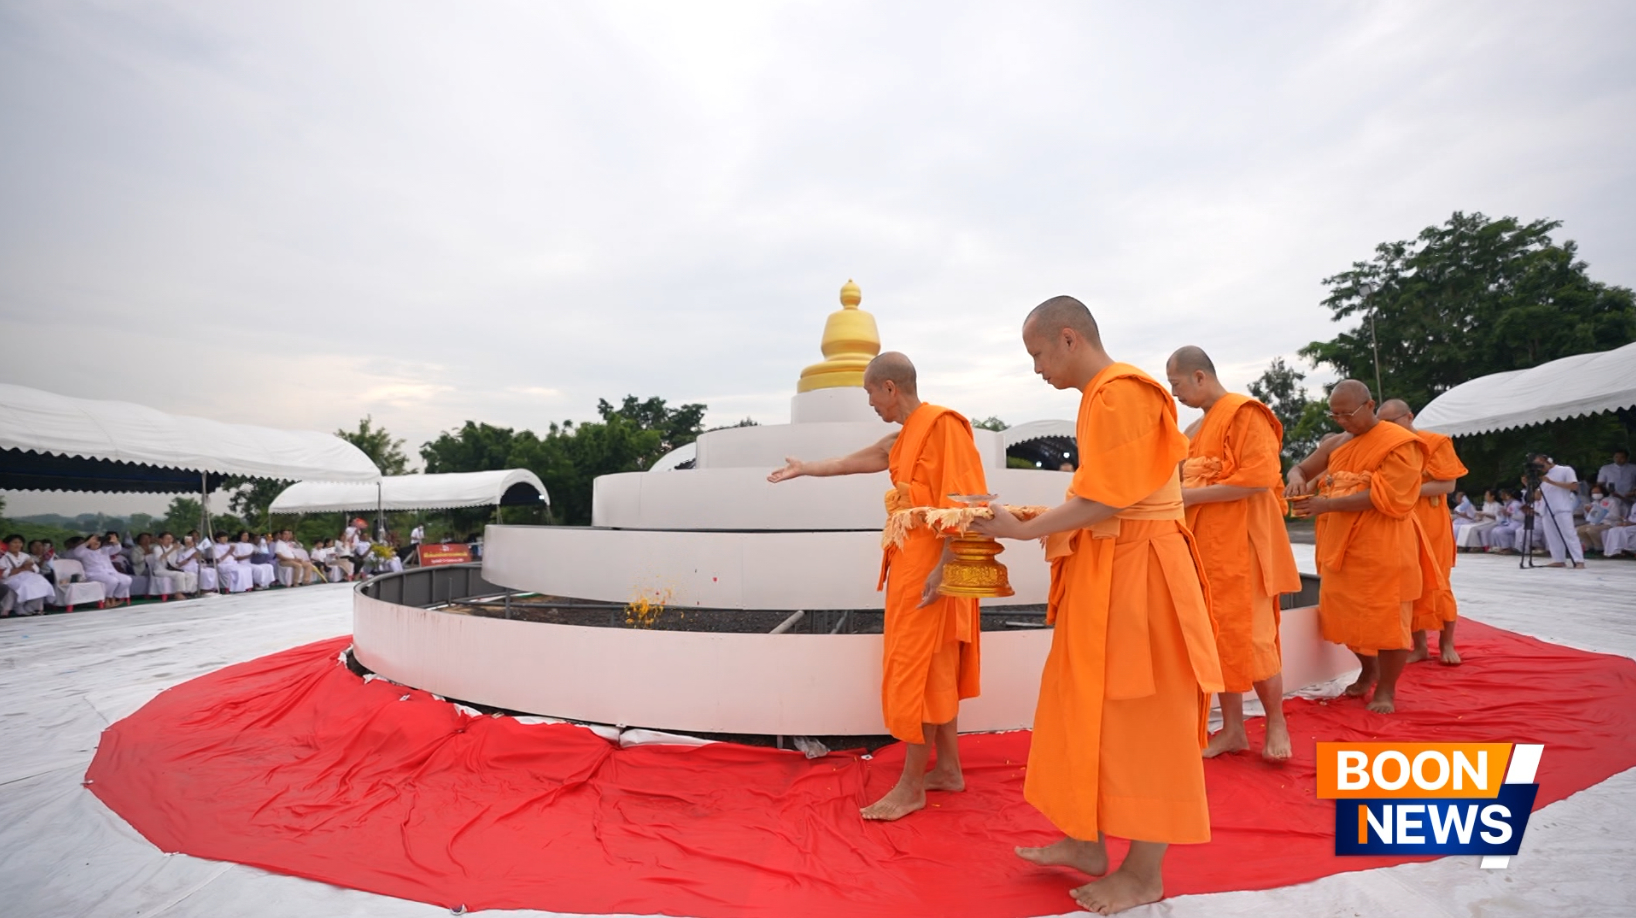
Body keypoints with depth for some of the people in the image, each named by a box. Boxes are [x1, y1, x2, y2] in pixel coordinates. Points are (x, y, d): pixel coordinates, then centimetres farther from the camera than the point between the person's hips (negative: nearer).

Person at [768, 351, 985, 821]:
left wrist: (941, 568, -24)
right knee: (933, 673, 14)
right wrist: (804, 469, 40)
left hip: (928, 570, -9)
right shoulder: (904, 438, 15)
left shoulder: (942, 424, -13)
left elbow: (961, 504, -20)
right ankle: (948, 769, 26)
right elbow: (854, 461, 29)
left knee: (916, 674, -2)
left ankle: (911, 786, 10)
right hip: (910, 566, 9)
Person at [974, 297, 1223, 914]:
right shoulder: (1101, 395, 15)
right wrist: (1033, 518, 8)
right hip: (1105, 571, 10)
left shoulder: (1122, 392, -16)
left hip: (1135, 573, -10)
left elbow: (1106, 501, -21)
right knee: (1093, 708, 15)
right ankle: (1088, 842, 30)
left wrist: (1022, 530, -15)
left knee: (1140, 717, 2)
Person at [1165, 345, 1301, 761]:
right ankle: (1232, 729, 16)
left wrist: (1190, 496, -18)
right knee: (1217, 636, 8)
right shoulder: (1202, 425, 16)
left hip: (1239, 545, -8)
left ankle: (1276, 724, 16)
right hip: (1208, 546, 8)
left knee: (1248, 635, -2)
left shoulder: (1244, 413, -10)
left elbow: (1259, 478, -20)